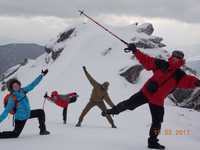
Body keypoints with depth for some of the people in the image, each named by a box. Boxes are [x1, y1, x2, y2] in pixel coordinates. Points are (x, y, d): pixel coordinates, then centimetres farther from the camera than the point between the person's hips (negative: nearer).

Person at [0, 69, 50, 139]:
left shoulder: (23, 90, -6)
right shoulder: (12, 98, -24)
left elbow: (33, 84, 0)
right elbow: (6, 111, -24)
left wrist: (42, 75, -1)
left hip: (28, 114, 8)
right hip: (21, 118, -8)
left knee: (41, 112, 14)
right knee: (15, 134, -3)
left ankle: (43, 130, 22)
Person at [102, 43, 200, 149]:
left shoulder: (180, 76, -10)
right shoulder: (161, 65, -7)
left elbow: (189, 81, -27)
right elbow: (146, 60, -3)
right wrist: (135, 51, -10)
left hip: (157, 101, 0)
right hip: (145, 92, 0)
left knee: (157, 122, 5)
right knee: (129, 104, 2)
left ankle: (152, 141, 23)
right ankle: (114, 110, 30)